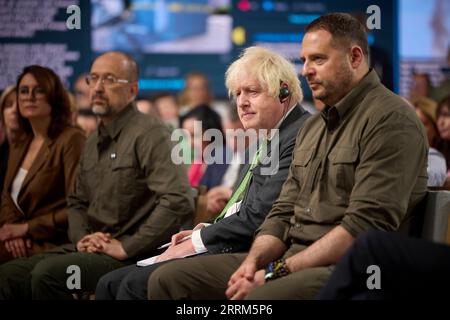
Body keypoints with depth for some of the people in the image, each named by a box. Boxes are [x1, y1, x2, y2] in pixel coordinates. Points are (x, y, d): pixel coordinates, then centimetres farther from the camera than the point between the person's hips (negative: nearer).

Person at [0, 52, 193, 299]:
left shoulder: (149, 134, -10)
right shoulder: (93, 142, 19)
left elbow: (178, 201, -22)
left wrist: (126, 247, -17)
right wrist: (81, 238, 3)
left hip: (128, 258, -8)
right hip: (89, 250, 8)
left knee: (47, 273, -29)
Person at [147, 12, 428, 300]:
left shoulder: (391, 119, -9)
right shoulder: (313, 127, 22)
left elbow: (366, 225, -18)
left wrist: (278, 272, -18)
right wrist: (253, 261, -2)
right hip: (293, 258, 9)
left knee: (258, 300, -39)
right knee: (168, 280, -2)